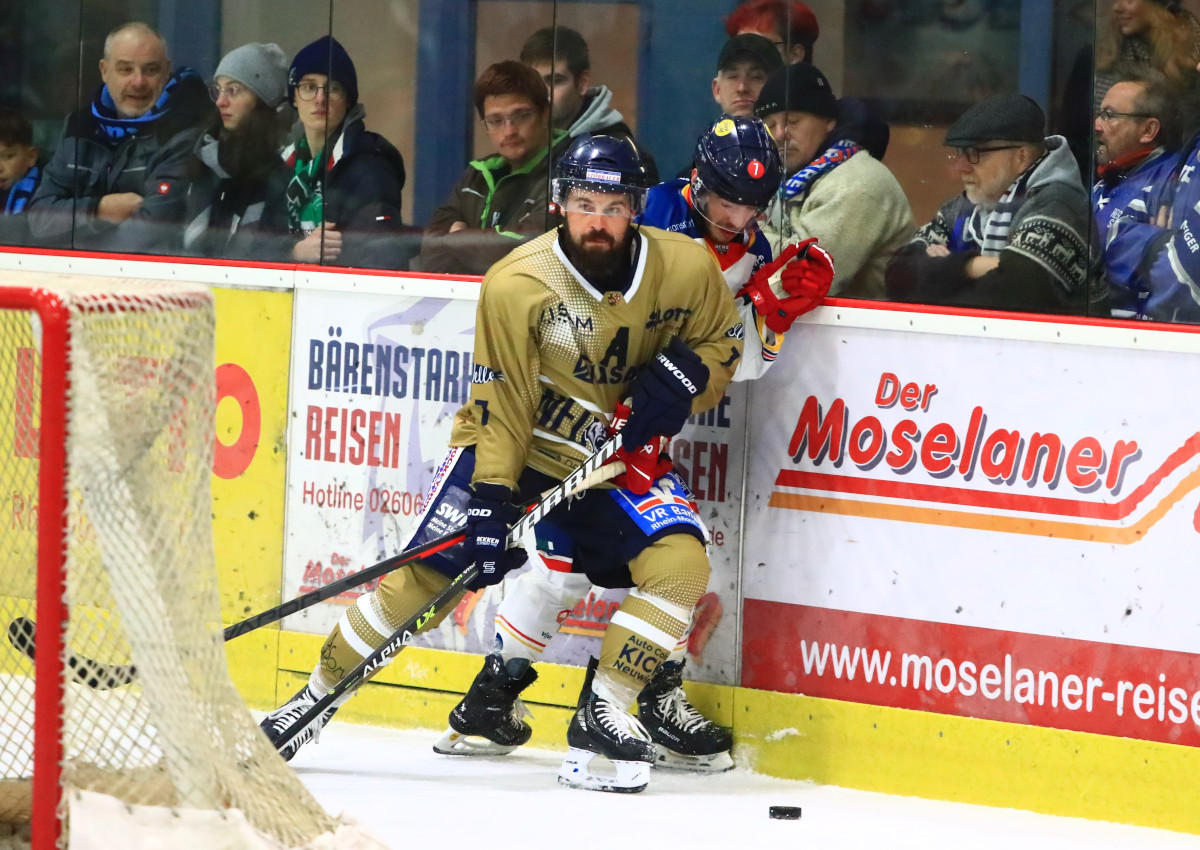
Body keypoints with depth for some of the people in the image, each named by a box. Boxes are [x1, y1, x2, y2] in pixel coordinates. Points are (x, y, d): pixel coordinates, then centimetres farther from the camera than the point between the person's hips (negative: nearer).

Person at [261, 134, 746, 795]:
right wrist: (489, 496, -24)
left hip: (618, 460, 3)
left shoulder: (685, 269, -12)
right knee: (424, 574, -10)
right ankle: (316, 697, 6)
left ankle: (603, 714, -14)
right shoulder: (519, 283, -19)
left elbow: (720, 342, 6)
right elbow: (500, 406, -17)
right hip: (514, 447, -2)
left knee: (679, 560, -21)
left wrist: (682, 376, -16)